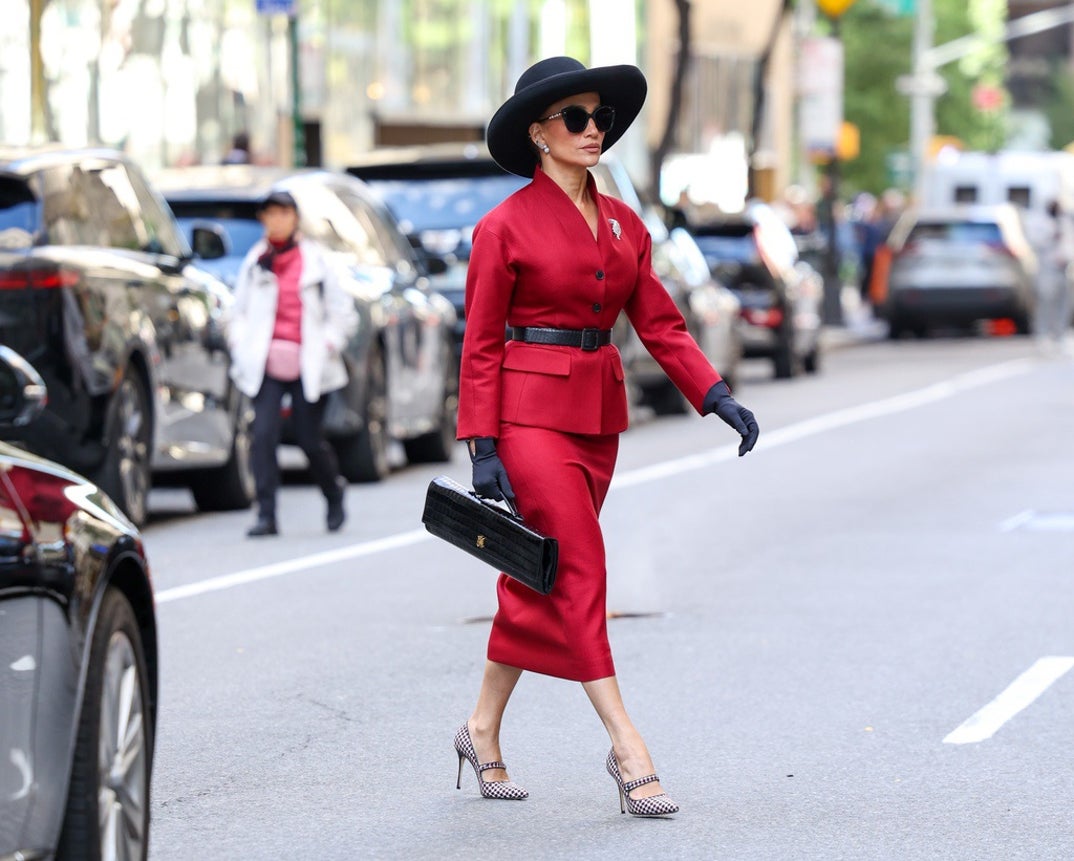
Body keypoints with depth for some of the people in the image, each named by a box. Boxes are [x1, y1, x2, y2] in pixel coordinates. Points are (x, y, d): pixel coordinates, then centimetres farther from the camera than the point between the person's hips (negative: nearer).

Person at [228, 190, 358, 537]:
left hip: (307, 365, -1)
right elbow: (239, 310, 17)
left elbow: (343, 312, 8)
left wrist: (327, 345, -4)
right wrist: (240, 343, 1)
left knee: (310, 440, 2)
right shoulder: (255, 261, 10)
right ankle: (266, 515, -11)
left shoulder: (316, 259, 5)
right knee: (263, 434, -13)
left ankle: (335, 496, 30)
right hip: (265, 364, 2)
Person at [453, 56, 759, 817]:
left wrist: (716, 395, -2)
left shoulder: (623, 224, 10)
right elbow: (481, 345, -7)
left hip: (599, 412, 7)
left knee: (540, 577, 12)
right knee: (580, 570, -10)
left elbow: (658, 323, 10)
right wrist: (483, 448, -12)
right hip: (531, 409, -6)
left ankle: (483, 731, 24)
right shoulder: (506, 227, -8)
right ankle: (627, 748, -10)